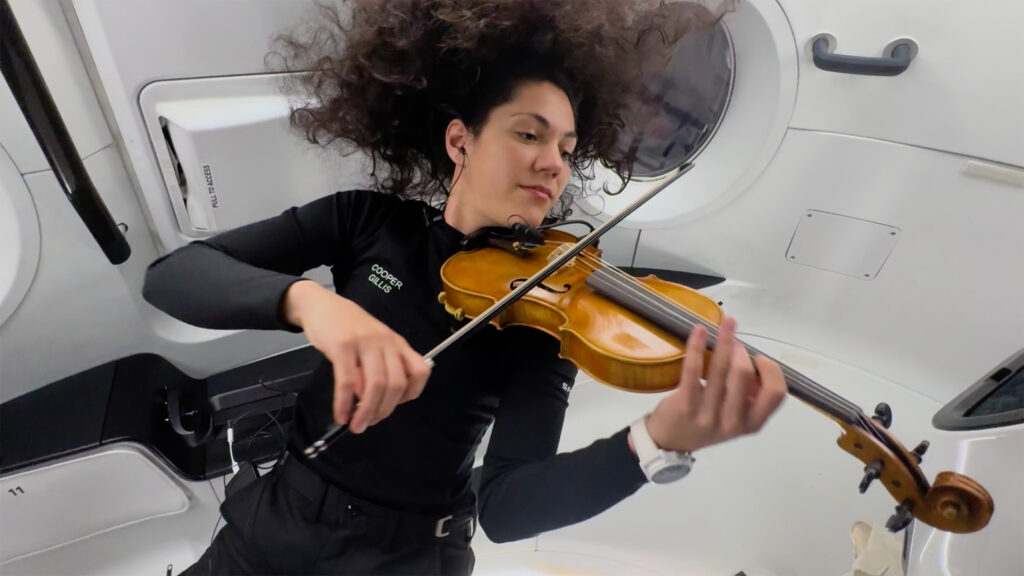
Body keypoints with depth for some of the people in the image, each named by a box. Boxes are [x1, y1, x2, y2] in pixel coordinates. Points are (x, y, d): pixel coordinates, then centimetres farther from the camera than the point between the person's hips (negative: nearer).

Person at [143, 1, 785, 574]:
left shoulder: (543, 311, -14)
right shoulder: (366, 220, -9)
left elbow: (506, 505, -23)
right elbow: (171, 273, -16)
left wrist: (659, 441, -41)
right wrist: (308, 299, -36)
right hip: (278, 515, 2)